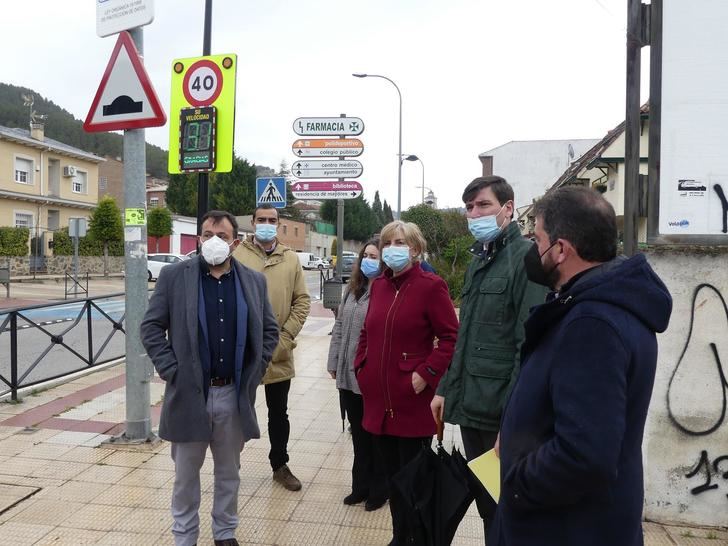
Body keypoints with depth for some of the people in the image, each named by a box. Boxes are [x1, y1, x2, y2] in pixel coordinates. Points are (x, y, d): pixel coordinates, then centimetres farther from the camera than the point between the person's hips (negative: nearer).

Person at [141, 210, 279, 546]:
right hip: (189, 393, -2)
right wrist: (170, 370, -8)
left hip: (234, 394, 2)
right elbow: (151, 327, -1)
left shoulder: (253, 281, 3)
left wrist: (256, 370, 2)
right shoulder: (173, 276, -4)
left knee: (229, 472, 17)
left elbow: (269, 330, 11)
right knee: (186, 474, 13)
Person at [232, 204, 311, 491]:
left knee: (279, 412, 16)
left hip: (279, 352, 3)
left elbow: (302, 300, 3)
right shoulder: (237, 255, -4)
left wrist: (286, 336, -6)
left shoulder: (291, 259, 4)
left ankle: (280, 465, 33)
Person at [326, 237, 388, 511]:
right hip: (348, 375, 7)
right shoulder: (352, 289, 10)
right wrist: (334, 363, 12)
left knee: (376, 435, 10)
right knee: (358, 434, 18)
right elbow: (339, 327, 14)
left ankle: (378, 490, 28)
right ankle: (361, 486, 34)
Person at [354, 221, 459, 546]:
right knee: (391, 474, 18)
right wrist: (361, 367, 7)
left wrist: (426, 375, -17)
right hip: (379, 398, 6)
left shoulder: (430, 286, -10)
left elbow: (450, 338, -12)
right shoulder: (378, 285, 9)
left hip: (413, 402, -6)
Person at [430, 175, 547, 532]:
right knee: (482, 496, 19)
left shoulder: (525, 257, -14)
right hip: (469, 403, 8)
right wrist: (447, 388, 16)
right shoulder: (478, 260, 13)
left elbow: (529, 344, -19)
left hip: (503, 410, -8)